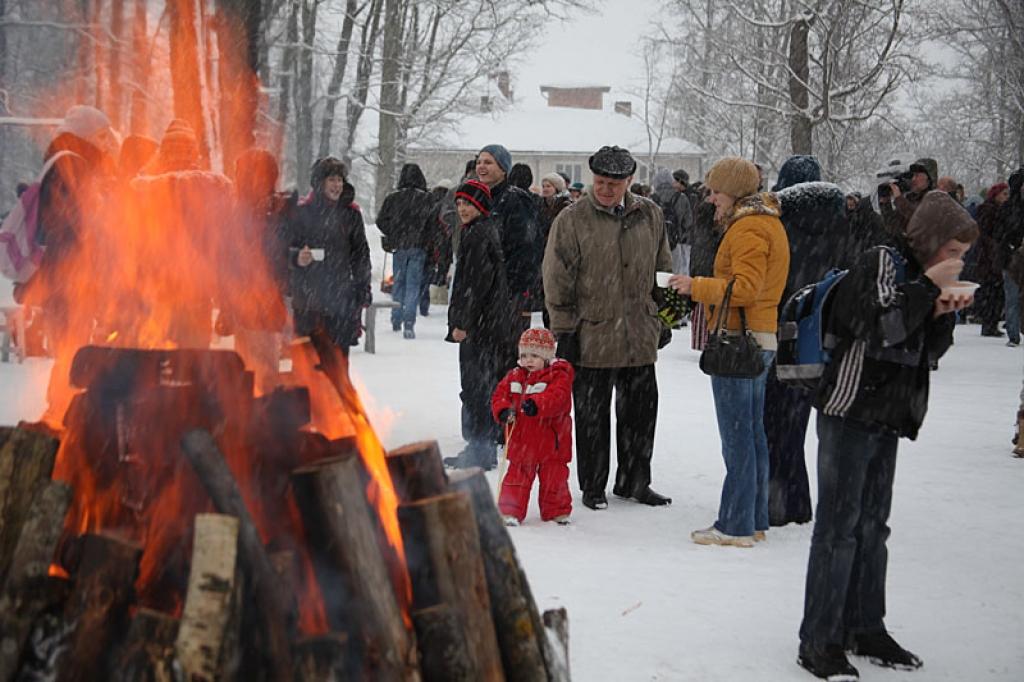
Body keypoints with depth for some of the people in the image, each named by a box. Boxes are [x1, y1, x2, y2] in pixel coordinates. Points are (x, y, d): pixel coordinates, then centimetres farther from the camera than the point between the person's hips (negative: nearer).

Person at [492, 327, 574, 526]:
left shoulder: (559, 375, -10)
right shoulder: (514, 376, 6)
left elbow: (557, 397, -26)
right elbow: (500, 394, 5)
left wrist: (537, 405, -41)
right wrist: (503, 410, -16)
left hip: (550, 440, -3)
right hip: (521, 441, 3)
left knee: (554, 478, 9)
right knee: (517, 476, 6)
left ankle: (557, 511, 25)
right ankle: (510, 512, 13)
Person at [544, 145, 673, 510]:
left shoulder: (649, 215, 6)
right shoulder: (572, 220, -6)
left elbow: (663, 269, 17)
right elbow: (557, 280, -5)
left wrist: (664, 316, 14)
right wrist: (565, 331, -7)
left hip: (639, 338, 4)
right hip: (591, 338, -4)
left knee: (640, 412, 12)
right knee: (592, 417, 6)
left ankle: (634, 481, 26)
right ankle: (593, 486, 18)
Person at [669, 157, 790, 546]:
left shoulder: (748, 228, -14)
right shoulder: (768, 222, 19)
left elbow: (745, 288, -22)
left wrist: (696, 287, -16)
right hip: (760, 340, 11)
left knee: (737, 437, -7)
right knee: (753, 433, 14)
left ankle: (735, 527, -3)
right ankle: (754, 521, 21)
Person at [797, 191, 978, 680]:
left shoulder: (919, 275, 14)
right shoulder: (880, 263, -10)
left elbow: (929, 353, 17)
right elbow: (881, 326, -25)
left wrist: (942, 313, 0)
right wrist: (929, 287, -17)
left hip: (887, 419, 9)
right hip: (850, 414, -9)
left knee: (872, 526, 14)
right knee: (838, 526, -6)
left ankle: (865, 629, 25)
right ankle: (819, 641, 0)